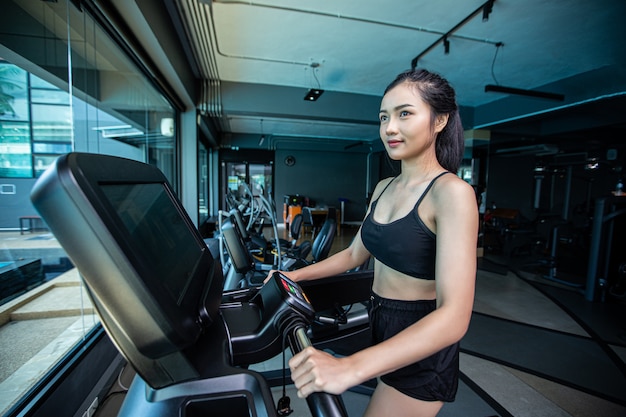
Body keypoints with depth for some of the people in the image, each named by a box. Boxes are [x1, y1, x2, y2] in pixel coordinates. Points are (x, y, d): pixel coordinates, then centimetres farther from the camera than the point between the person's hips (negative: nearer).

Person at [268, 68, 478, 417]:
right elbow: (355, 254, 10)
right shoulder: (384, 188, 2)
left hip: (420, 348, -6)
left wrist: (351, 367, -40)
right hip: (380, 325, 7)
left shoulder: (452, 192, -22)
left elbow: (454, 316, -30)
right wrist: (297, 275, 7)